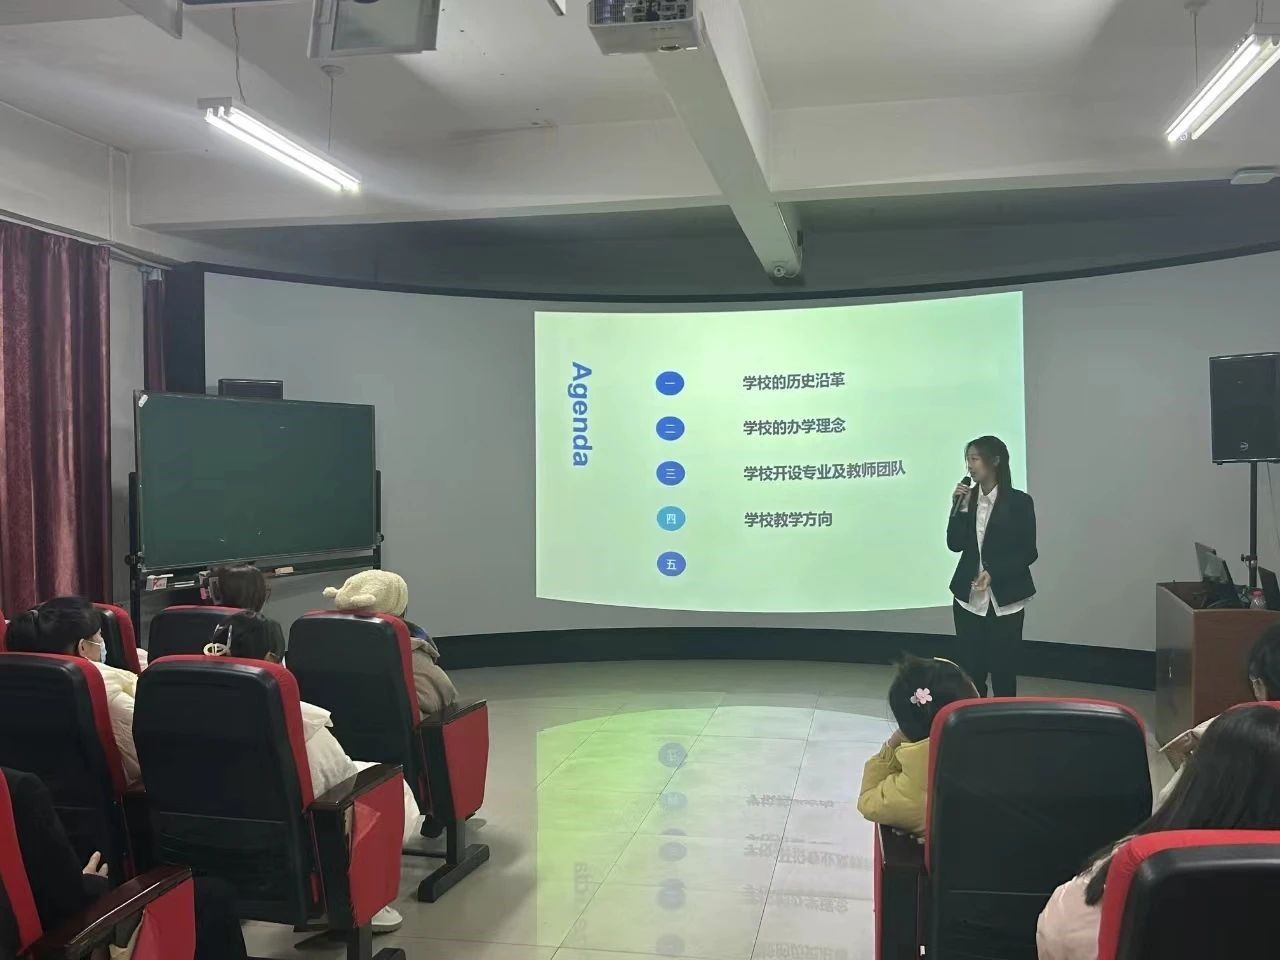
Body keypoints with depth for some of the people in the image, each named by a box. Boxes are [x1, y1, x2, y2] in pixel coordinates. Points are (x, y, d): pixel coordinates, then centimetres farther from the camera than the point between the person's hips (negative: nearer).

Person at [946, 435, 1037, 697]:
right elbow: (955, 544, 0)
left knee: (1003, 671, 2)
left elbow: (1028, 553, -7)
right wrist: (960, 508, -10)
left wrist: (993, 574, -17)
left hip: (1004, 599, -4)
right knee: (969, 670, 5)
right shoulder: (967, 498, 5)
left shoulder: (1019, 501, -6)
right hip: (968, 597, 4)